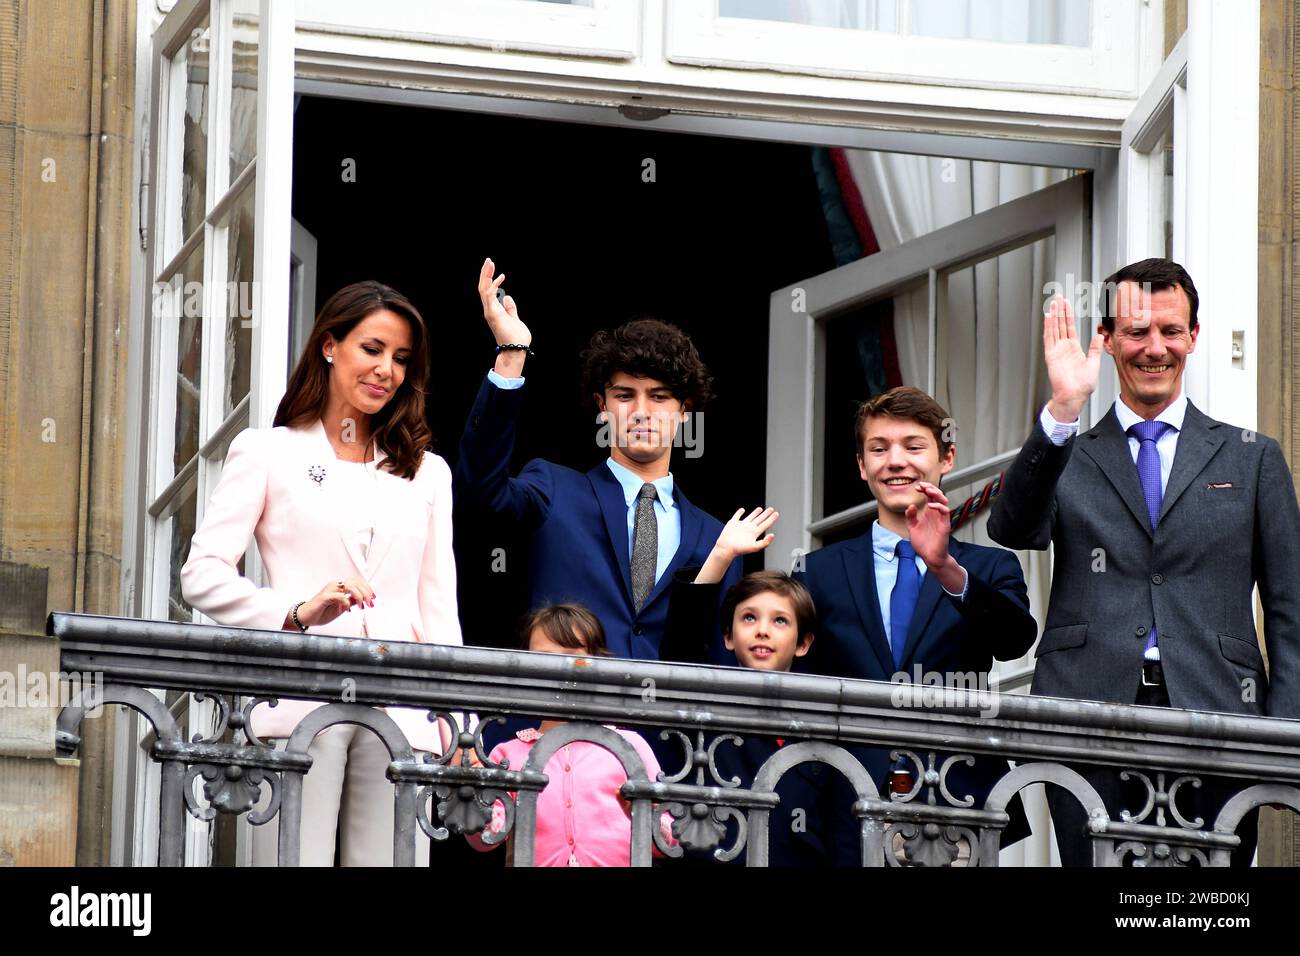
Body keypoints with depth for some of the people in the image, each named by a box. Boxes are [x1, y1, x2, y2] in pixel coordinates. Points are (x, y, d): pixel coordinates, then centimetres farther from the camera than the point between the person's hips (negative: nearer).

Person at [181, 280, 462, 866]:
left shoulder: (427, 473, 23)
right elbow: (202, 574, 2)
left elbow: (439, 607, 18)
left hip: (401, 714, 3)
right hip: (302, 703, -3)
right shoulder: (269, 453, 12)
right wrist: (297, 612, -14)